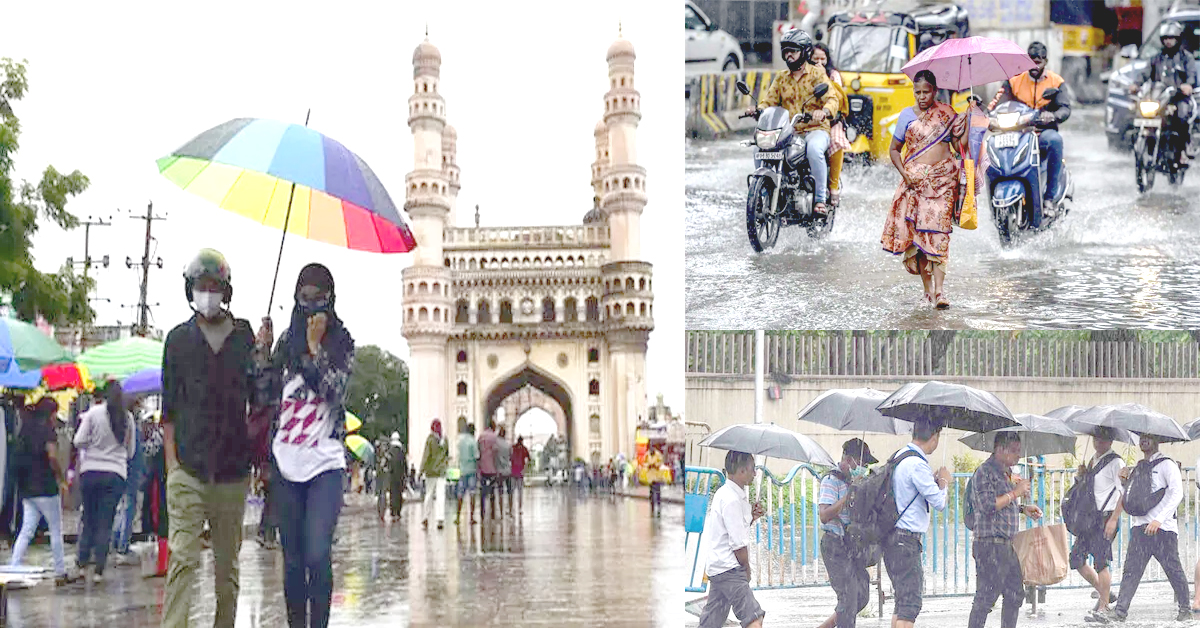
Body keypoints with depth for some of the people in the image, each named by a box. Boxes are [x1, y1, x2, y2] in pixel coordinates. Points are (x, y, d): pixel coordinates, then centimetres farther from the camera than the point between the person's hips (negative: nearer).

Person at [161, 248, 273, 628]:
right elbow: (169, 408, 8)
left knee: (227, 563, 9)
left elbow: (262, 403, 8)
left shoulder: (246, 337, 8)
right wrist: (172, 461, 0)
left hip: (233, 468, 1)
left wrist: (262, 357, -7)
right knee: (183, 559, -10)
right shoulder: (179, 339, 8)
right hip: (188, 469, -1)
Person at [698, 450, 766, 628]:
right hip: (728, 568, -11)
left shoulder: (724, 493, 15)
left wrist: (751, 517, 8)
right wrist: (746, 567, -3)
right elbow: (738, 544, -16)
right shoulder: (732, 500, -17)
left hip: (717, 567, 11)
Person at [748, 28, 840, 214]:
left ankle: (821, 198, -28)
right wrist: (758, 110, -15)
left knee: (814, 149, -38)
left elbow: (832, 99, -10)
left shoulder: (817, 74, 3)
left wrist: (823, 111, -34)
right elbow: (769, 100, 10)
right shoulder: (781, 78, 17)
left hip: (815, 130, -4)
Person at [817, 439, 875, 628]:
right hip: (835, 546, -9)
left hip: (852, 545, 9)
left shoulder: (852, 480, 14)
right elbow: (824, 515, -23)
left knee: (862, 595, 11)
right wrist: (848, 495, -26)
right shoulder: (831, 480, -13)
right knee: (848, 597, -9)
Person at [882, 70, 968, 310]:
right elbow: (894, 149, 11)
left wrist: (969, 118, -7)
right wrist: (903, 173, -4)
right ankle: (927, 288, 7)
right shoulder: (907, 115, 7)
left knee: (939, 230, -11)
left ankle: (939, 291, -15)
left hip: (943, 179, 0)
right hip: (915, 180, 1)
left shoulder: (946, 113, 9)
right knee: (917, 230, -4)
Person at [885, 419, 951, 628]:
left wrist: (932, 480, 23)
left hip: (892, 537, 10)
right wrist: (943, 481, 6)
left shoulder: (897, 457, 12)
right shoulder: (916, 464, -17)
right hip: (906, 539, -10)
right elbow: (939, 502, -13)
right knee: (910, 603, -9)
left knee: (903, 599, 16)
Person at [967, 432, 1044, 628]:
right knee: (986, 597, -8)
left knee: (1016, 594, 12)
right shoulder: (984, 472, -12)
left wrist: (1023, 509, 12)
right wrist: (1015, 493, -15)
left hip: (1008, 544, 10)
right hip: (990, 544, -10)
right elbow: (988, 505, -22)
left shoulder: (1006, 472, 17)